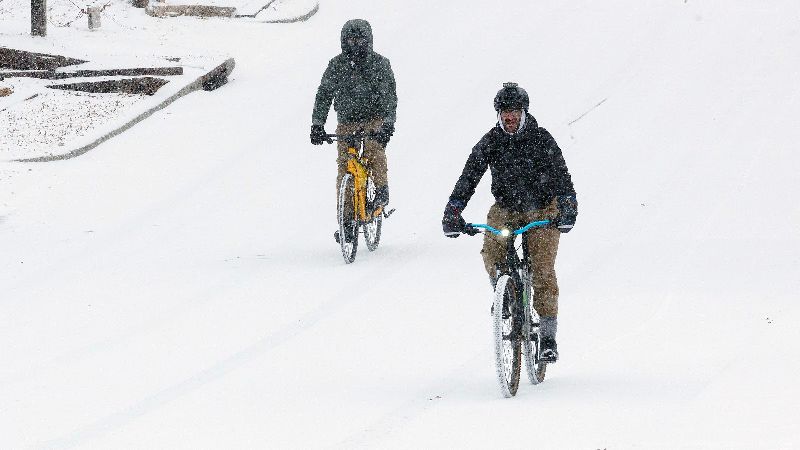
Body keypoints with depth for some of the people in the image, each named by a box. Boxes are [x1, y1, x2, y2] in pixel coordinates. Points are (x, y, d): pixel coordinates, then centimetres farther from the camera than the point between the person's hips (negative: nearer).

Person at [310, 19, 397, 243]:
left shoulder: (379, 64, -7)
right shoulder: (337, 65, -2)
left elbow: (389, 95, -14)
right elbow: (324, 94, -5)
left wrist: (388, 123, -29)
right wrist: (317, 124, -17)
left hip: (374, 118, -2)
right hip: (347, 122, 2)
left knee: (374, 148, -32)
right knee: (344, 167, -8)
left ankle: (381, 190, -8)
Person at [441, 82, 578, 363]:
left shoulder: (542, 140, -12)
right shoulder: (490, 142, -7)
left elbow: (561, 174, -19)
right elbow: (469, 175, -13)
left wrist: (567, 207, -36)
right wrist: (453, 210, -26)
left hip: (542, 211, -2)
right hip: (505, 209, 2)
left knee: (543, 271, -16)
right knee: (491, 254, -24)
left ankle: (548, 337, -10)